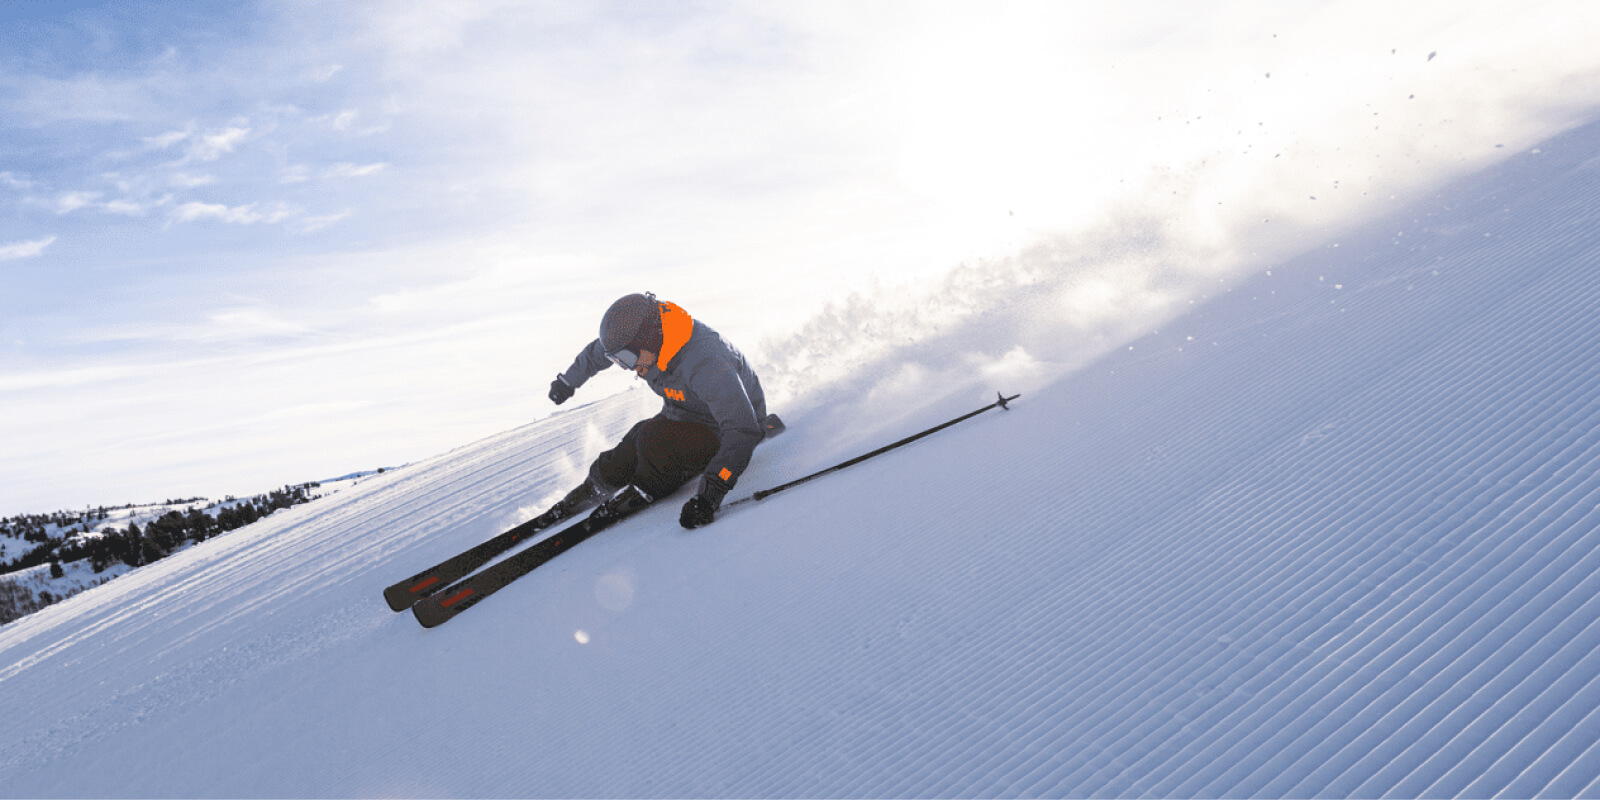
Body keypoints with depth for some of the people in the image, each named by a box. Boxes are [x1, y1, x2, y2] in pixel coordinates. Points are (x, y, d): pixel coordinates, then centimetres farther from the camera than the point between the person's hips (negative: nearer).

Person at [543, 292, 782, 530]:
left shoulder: (707, 365, -41)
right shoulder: (637, 336, -16)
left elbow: (742, 432, -45)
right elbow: (597, 351, 9)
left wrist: (710, 495, -52)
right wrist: (568, 381, 25)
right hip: (682, 417, 7)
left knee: (653, 439, -29)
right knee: (623, 462, -3)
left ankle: (645, 493, 0)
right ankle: (591, 490, 29)